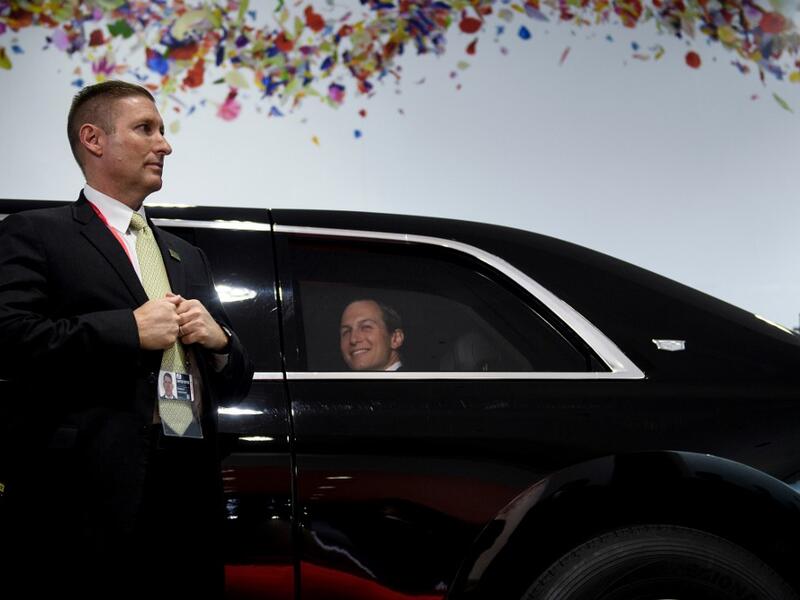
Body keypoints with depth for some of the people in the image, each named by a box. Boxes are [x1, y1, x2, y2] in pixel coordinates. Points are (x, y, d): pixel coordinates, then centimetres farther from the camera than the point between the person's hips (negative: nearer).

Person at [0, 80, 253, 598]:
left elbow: (237, 384, 26)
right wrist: (130, 331, -11)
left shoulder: (188, 257, 25)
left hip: (191, 495, 6)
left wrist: (219, 341, 4)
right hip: (89, 497, -6)